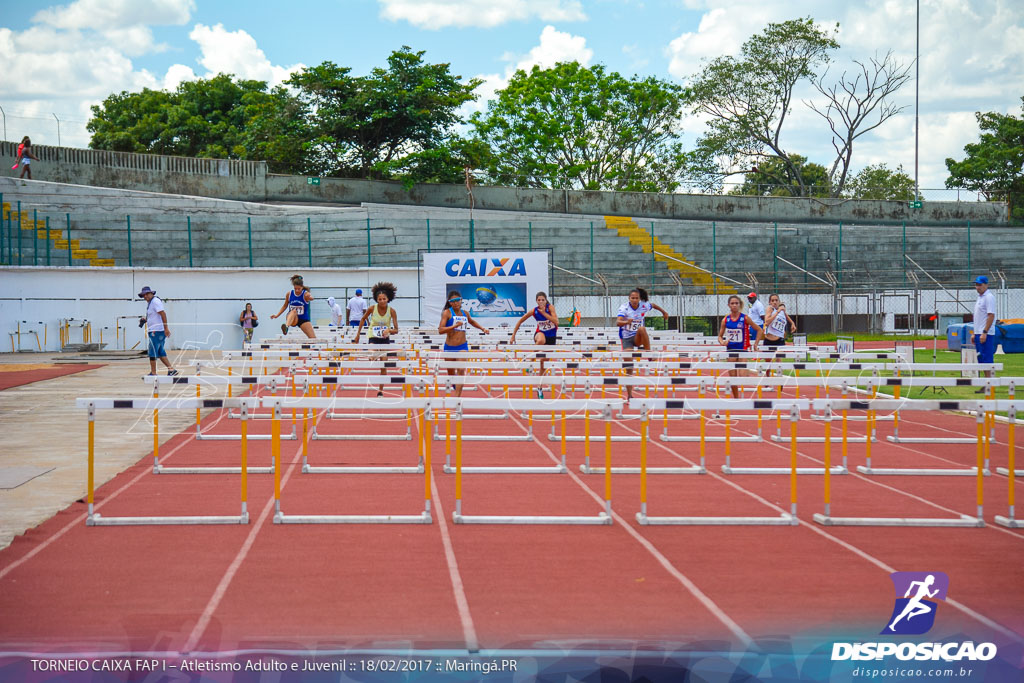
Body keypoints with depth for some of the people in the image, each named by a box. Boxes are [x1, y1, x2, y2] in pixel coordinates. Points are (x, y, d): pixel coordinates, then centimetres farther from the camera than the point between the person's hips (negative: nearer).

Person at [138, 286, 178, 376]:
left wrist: (166, 328, -26)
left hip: (157, 331, -10)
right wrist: (145, 320, 13)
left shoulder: (155, 301, -12)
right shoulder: (150, 303, 19)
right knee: (160, 352, 11)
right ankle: (171, 370, 11)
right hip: (154, 331, 10)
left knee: (152, 352, -7)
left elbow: (163, 314, -21)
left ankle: (153, 373, -2)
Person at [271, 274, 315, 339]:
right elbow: (285, 306, 12)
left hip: (303, 319, 0)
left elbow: (311, 298, -37)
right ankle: (286, 327, -62)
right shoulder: (289, 294, -3)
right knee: (294, 311, -37)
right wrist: (277, 315, 3)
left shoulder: (306, 294, -12)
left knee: (313, 339, -13)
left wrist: (310, 297, -61)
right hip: (292, 319, 0)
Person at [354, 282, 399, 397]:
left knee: (383, 366, 3)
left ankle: (380, 390, 12)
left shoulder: (391, 311, -14)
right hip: (373, 337, -1)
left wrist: (389, 330, -38)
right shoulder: (372, 308, -14)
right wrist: (358, 334, 4)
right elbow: (363, 319, 4)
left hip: (385, 339, 1)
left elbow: (396, 330, -16)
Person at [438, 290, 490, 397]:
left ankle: (457, 396, -22)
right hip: (449, 347, -1)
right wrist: (454, 326, -25)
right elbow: (440, 330, -16)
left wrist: (483, 328, 22)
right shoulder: (447, 313, -5)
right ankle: (457, 389, 43)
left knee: (461, 371, -18)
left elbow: (472, 322, 33)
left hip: (462, 346, 1)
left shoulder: (465, 313, 8)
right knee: (451, 373, 12)